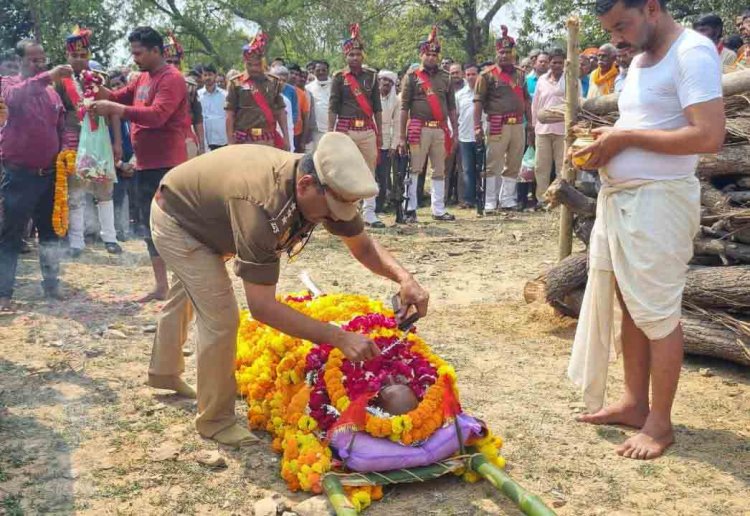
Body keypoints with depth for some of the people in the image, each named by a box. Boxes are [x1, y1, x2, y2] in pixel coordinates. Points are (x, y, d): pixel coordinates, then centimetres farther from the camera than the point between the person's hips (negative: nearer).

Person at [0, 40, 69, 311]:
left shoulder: (51, 92, 10)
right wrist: (47, 77, -36)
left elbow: (61, 128, 17)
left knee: (50, 230, 12)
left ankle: (52, 284, 23)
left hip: (49, 174, 5)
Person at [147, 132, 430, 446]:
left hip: (205, 217, 8)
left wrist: (403, 277, -30)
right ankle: (215, 420, 5)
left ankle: (164, 372, 55)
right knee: (220, 318, -16)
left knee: (188, 293, 28)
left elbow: (363, 246, -11)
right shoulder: (263, 205, -47)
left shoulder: (323, 185, -24)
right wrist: (339, 337, -49)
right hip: (176, 221, -8)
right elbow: (261, 306, -46)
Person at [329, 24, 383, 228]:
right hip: (345, 130, -3)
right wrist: (331, 133, -7)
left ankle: (369, 213, 7)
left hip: (368, 130, 3)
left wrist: (380, 132, 12)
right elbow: (332, 107, 0)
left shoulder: (371, 75, 10)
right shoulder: (339, 77, 2)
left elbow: (377, 107, 13)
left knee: (369, 172, 3)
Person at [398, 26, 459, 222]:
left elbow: (451, 106, 16)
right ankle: (410, 209, 3)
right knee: (414, 170, -3)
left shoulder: (445, 77, 13)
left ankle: (438, 210, 15)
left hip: (441, 130, 4)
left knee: (439, 171, 8)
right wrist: (402, 137, -6)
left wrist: (455, 130, 9)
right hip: (419, 129, -4)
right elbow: (404, 108, -1)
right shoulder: (412, 76, 2)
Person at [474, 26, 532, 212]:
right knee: (493, 165, -4)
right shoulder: (488, 74, -1)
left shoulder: (520, 74, 15)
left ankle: (507, 200, 18)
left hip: (518, 125, 5)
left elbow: (526, 99, 20)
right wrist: (477, 126, -13)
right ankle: (490, 202, 2)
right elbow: (478, 101, -5)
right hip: (498, 125, -5)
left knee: (514, 165, 9)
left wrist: (530, 123, 14)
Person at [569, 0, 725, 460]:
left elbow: (709, 137, -21)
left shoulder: (693, 53, -11)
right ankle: (635, 403, 24)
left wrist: (625, 137, -17)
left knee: (657, 313, -2)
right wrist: (611, 139, 5)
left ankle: (660, 423, 10)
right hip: (618, 197, 9)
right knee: (628, 306, 12)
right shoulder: (640, 59, 17)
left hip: (658, 200, -9)